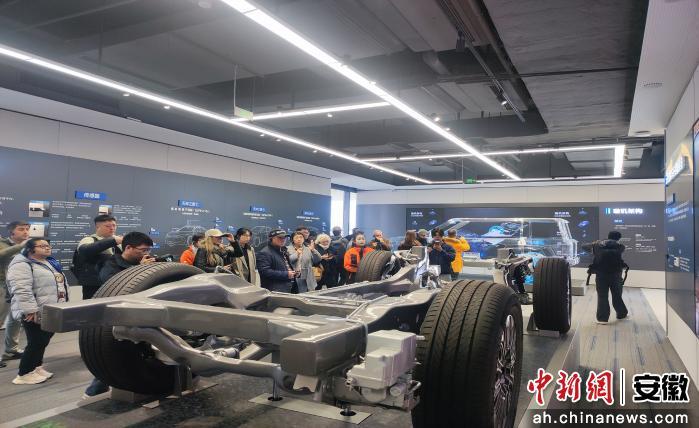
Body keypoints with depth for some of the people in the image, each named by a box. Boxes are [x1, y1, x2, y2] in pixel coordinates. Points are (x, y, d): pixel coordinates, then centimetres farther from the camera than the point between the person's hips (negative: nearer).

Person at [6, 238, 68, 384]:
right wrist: (30, 310, -28)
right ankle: (24, 374, 6)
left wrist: (64, 304, 19)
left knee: (43, 342, 16)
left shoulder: (51, 263, 15)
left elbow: (60, 284, 23)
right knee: (36, 343, -5)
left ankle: (36, 368, 28)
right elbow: (21, 289, -23)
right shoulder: (21, 264, -14)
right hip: (36, 313, -9)